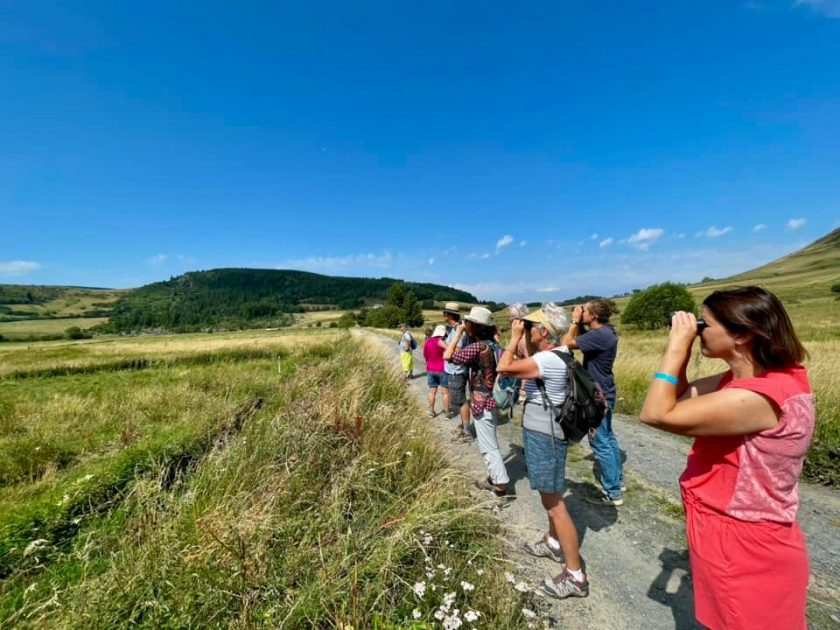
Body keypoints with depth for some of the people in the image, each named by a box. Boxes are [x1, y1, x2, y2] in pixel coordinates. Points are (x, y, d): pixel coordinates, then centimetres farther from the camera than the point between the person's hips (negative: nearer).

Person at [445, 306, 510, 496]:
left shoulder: (478, 347, -23)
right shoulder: (493, 345, 3)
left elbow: (448, 355, -21)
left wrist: (458, 333, -13)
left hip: (482, 404, -9)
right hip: (491, 401, 9)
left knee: (488, 447, 4)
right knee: (489, 444, 22)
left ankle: (500, 485, 14)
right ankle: (495, 478, 35)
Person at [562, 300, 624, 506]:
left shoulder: (599, 335, -26)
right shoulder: (606, 331, 5)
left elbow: (566, 344, -25)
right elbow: (578, 340, 14)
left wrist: (574, 322, -16)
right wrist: (577, 323, 4)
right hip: (604, 393, 10)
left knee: (600, 442, 0)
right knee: (607, 437, 21)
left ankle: (613, 493, 11)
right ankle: (617, 480, 35)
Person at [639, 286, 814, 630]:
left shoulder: (757, 398, -33)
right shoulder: (747, 378, -2)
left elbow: (655, 414, -33)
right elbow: (678, 396, 6)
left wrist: (677, 345, -25)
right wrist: (681, 346, -6)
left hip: (744, 549, -9)